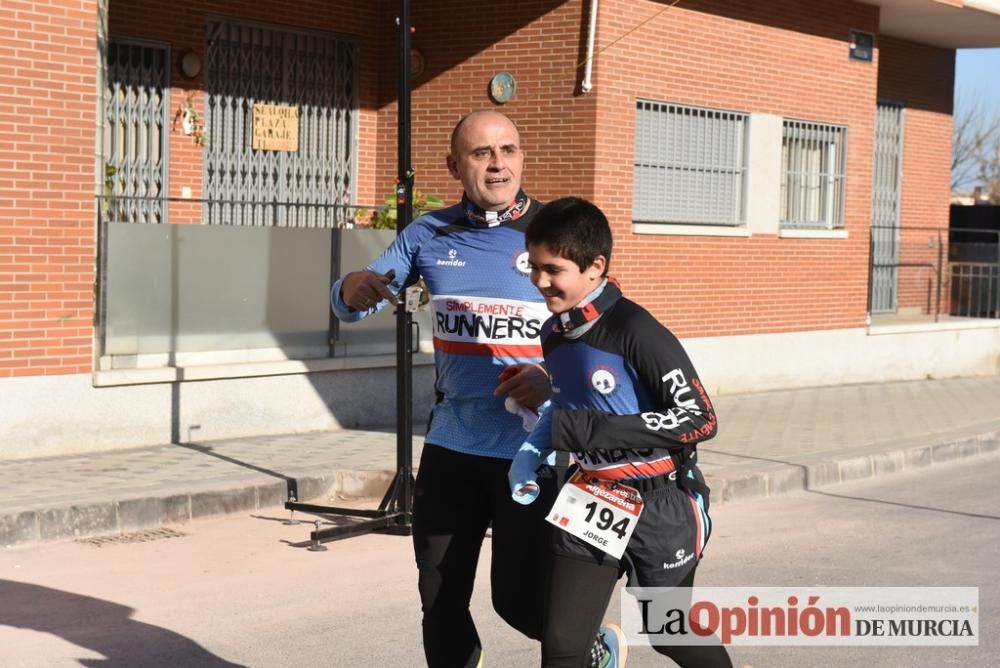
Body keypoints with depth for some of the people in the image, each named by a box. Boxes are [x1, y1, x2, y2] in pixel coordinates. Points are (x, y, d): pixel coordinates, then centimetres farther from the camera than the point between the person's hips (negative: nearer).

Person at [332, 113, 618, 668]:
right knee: (440, 599, 13)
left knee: (520, 599, 2)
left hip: (534, 450, -4)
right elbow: (349, 306, 8)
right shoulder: (428, 235, 2)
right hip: (451, 445, 4)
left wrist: (556, 378, -27)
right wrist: (352, 289, -17)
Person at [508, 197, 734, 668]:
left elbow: (699, 419, -25)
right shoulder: (554, 334, 3)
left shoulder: (635, 331, -22)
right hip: (592, 504, 6)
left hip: (659, 507, -5)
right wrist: (538, 448, 0)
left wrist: (586, 431, -27)